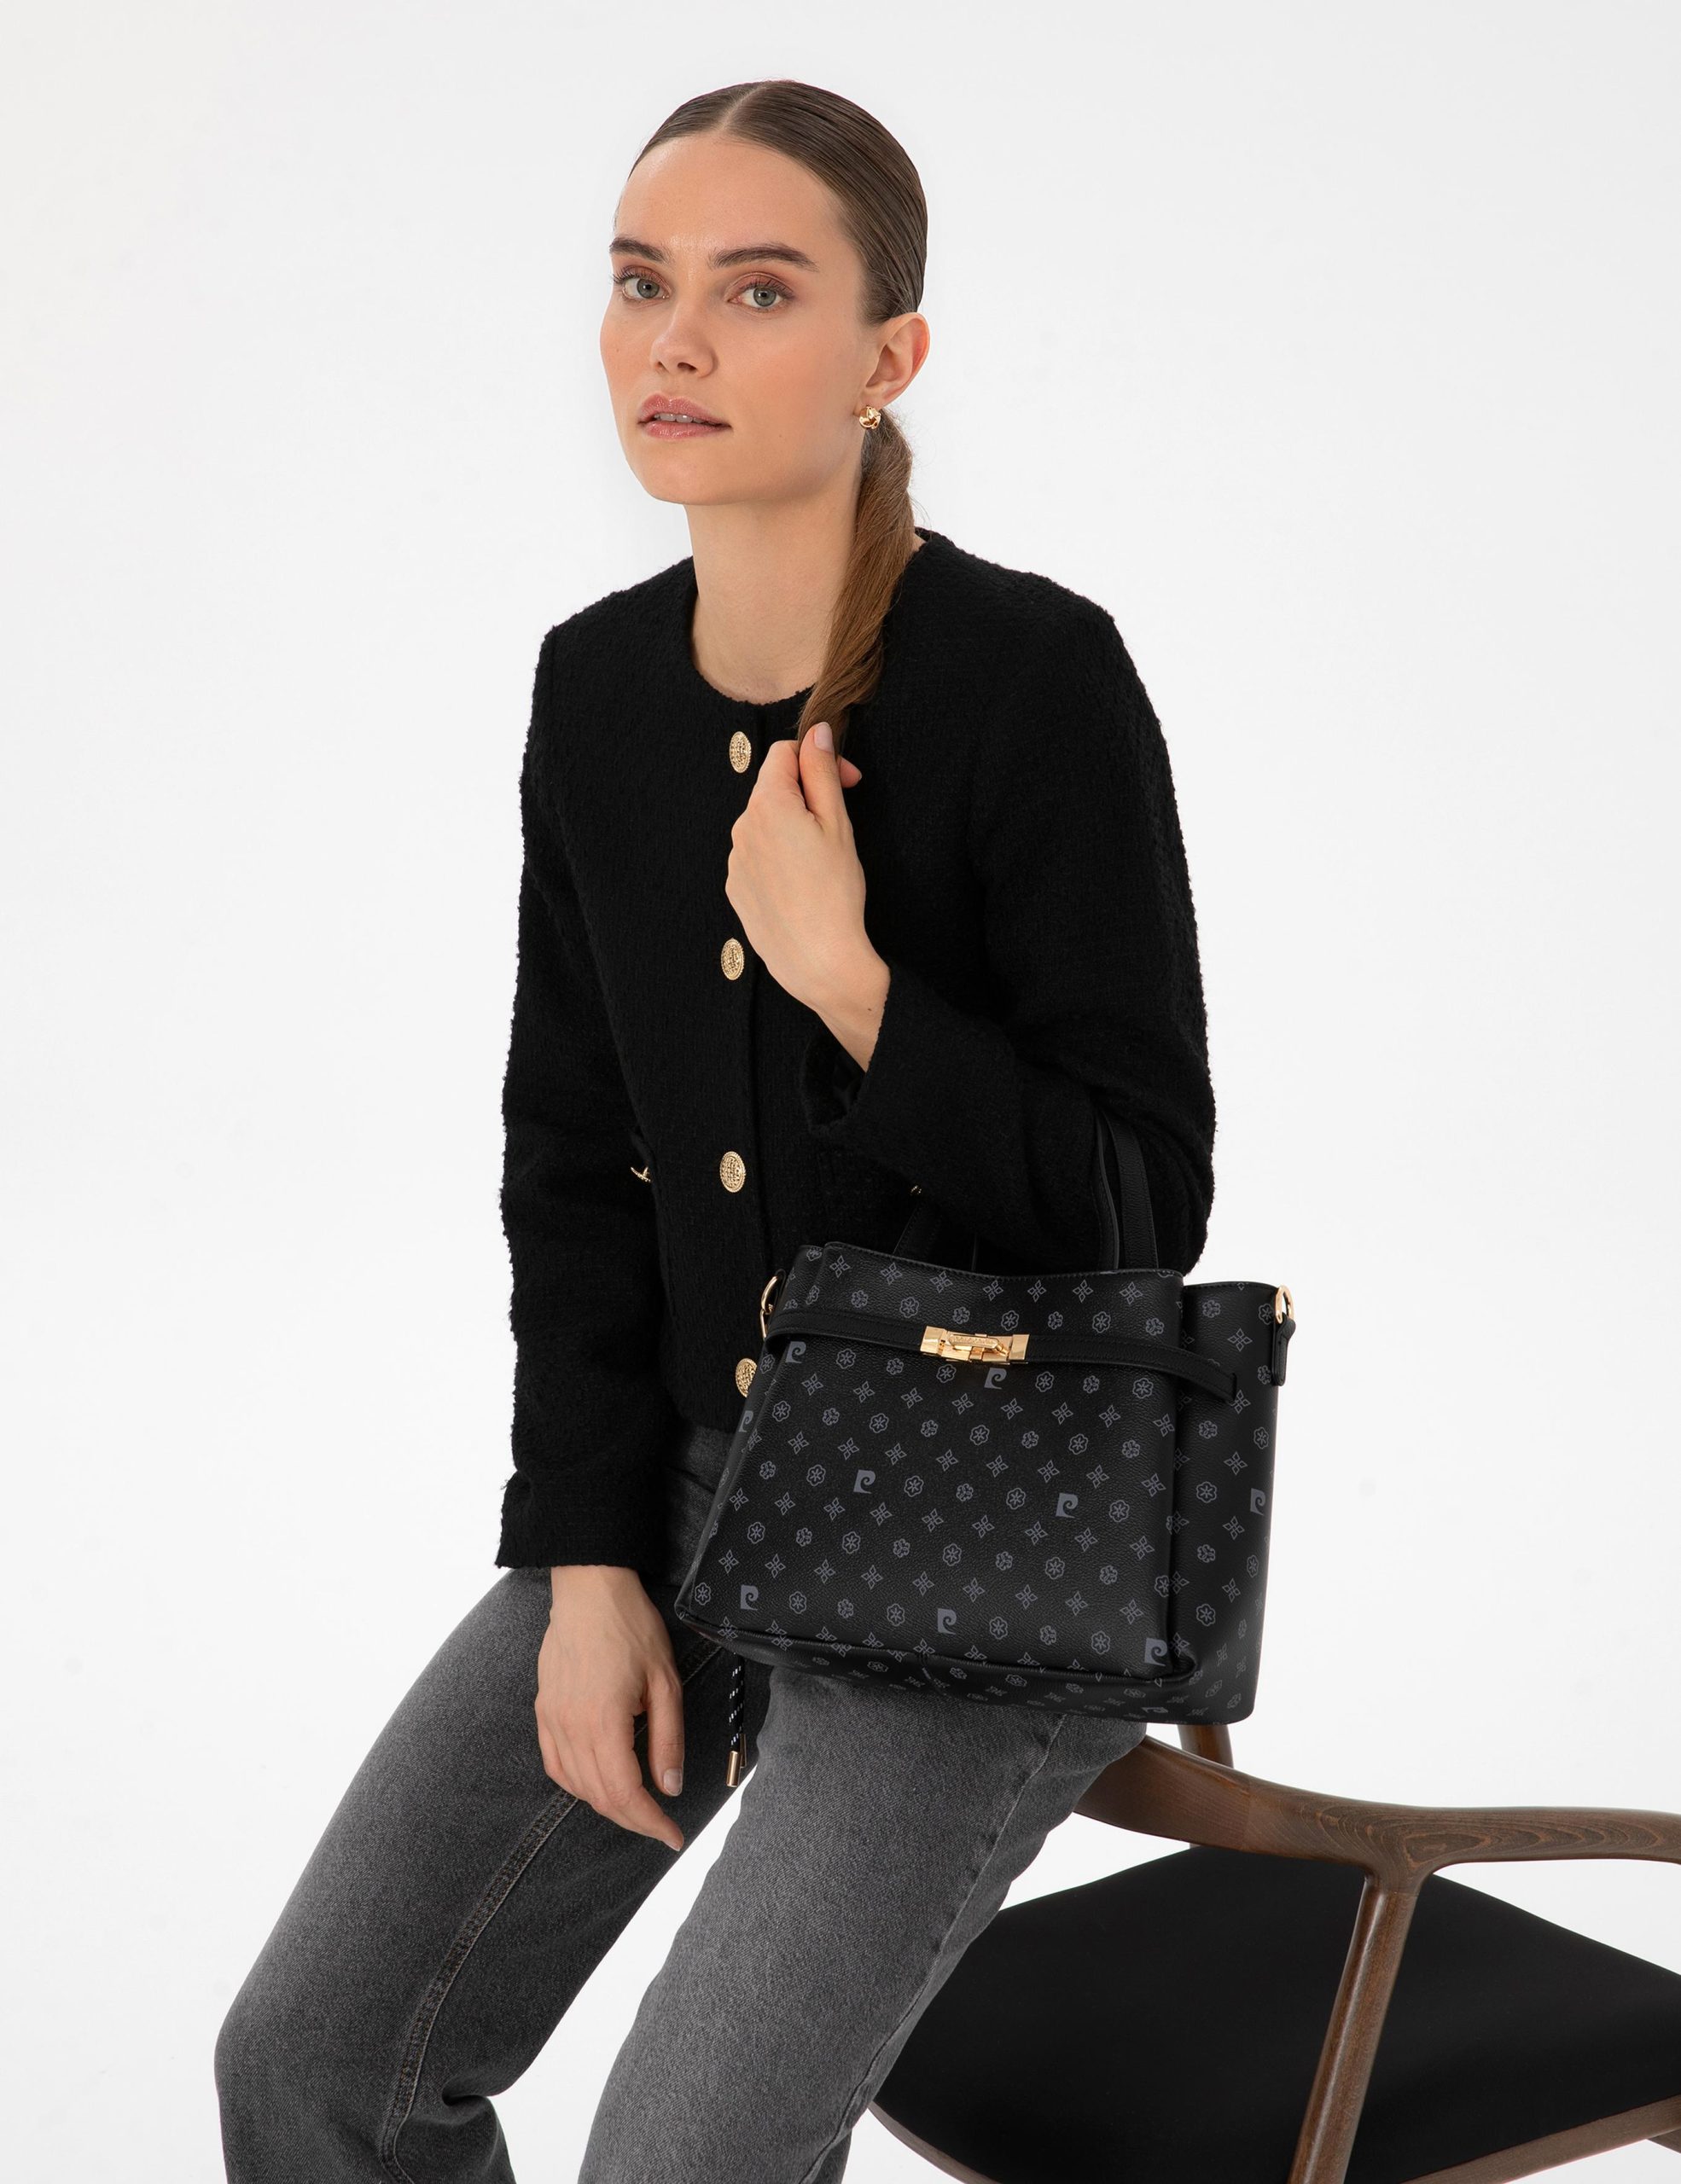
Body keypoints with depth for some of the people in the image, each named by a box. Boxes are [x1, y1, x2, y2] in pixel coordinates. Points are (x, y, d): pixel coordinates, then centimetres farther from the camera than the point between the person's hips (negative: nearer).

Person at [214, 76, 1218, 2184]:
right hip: (684, 1479, 6)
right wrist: (585, 1560, -2)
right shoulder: (598, 687, 0)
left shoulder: (1037, 672, -18)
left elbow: (1139, 1199, -15)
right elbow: (571, 1155, 6)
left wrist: (844, 978, -27)